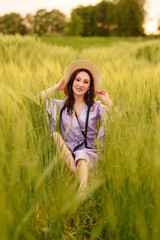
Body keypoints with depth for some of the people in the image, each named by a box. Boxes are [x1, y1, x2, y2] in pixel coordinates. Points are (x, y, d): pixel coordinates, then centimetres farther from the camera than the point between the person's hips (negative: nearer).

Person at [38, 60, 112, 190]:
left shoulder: (96, 107, 7)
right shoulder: (61, 105, 10)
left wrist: (108, 102, -13)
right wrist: (57, 87, 3)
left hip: (89, 151, -2)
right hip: (67, 153, 3)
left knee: (82, 157, -34)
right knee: (55, 134, -22)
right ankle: (77, 177, -34)